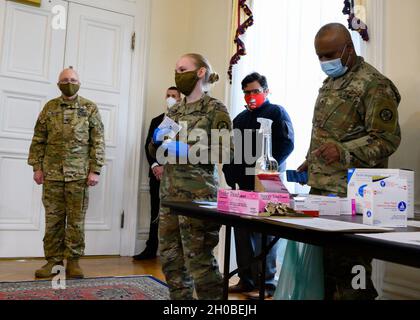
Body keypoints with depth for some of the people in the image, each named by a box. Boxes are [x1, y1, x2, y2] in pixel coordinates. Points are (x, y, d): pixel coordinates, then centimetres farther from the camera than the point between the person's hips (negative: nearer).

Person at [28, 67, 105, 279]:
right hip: (52, 173, 2)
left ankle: (73, 261, 12)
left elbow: (98, 142, 0)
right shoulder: (49, 107, 10)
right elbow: (38, 140, 10)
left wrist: (95, 170, -7)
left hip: (79, 174, -2)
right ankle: (53, 260, 16)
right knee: (53, 218, 6)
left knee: (76, 219, 2)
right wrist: (37, 167, 2)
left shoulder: (90, 108, 4)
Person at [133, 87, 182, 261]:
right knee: (155, 212, 9)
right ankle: (151, 249, 15)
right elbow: (148, 145, 9)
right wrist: (155, 165, -7)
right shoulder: (156, 120, 17)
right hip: (157, 172, 5)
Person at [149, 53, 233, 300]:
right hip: (169, 192, 7)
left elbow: (227, 152, -11)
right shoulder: (175, 110, 16)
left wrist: (188, 150, -18)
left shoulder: (215, 108, -3)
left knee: (199, 258, -5)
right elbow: (157, 150, 23)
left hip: (197, 194, -7)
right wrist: (157, 140, 0)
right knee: (169, 255, 12)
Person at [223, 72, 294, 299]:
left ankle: (266, 283, 6)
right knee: (242, 231, 8)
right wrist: (230, 174, 10)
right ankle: (246, 279, 19)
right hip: (243, 184, 7)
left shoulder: (277, 112, 2)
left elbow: (287, 144, -11)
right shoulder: (240, 118, 22)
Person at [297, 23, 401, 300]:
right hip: (320, 188, 8)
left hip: (350, 193, -8)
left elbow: (387, 139, -15)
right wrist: (311, 162, 15)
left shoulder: (374, 85, -9)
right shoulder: (330, 84, 18)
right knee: (323, 259, 14)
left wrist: (343, 152, -28)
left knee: (348, 266, -2)